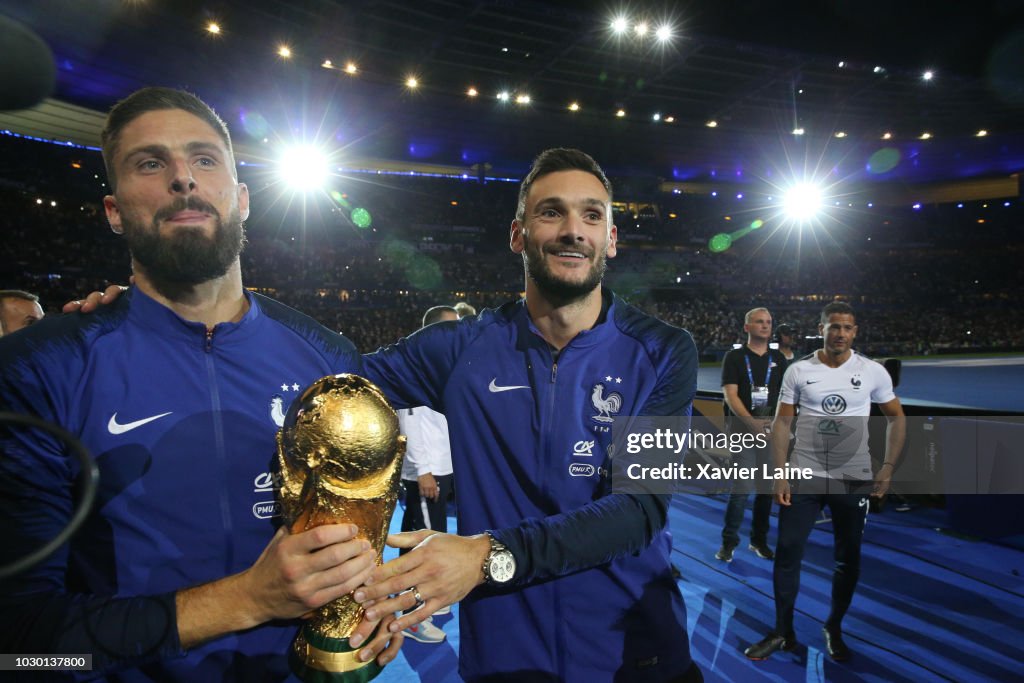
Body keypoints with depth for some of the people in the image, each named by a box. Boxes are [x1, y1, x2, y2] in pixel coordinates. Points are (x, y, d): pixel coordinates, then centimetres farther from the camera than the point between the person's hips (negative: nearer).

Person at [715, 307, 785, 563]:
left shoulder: (778, 359, 12)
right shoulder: (734, 357, 0)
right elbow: (730, 395, -9)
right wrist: (751, 422, -21)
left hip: (771, 427, 4)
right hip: (743, 426, -4)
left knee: (767, 486, 9)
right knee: (742, 487, -6)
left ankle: (759, 540, 23)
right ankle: (729, 541, 8)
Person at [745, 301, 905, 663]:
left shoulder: (873, 372, -1)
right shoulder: (798, 371, -2)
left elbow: (896, 418, 9)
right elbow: (782, 422, 0)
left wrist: (888, 469, -1)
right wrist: (780, 475, -7)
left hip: (855, 480, 1)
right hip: (805, 477, 0)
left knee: (849, 559, 11)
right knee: (787, 553, 0)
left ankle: (834, 629, 31)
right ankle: (783, 632, 14)